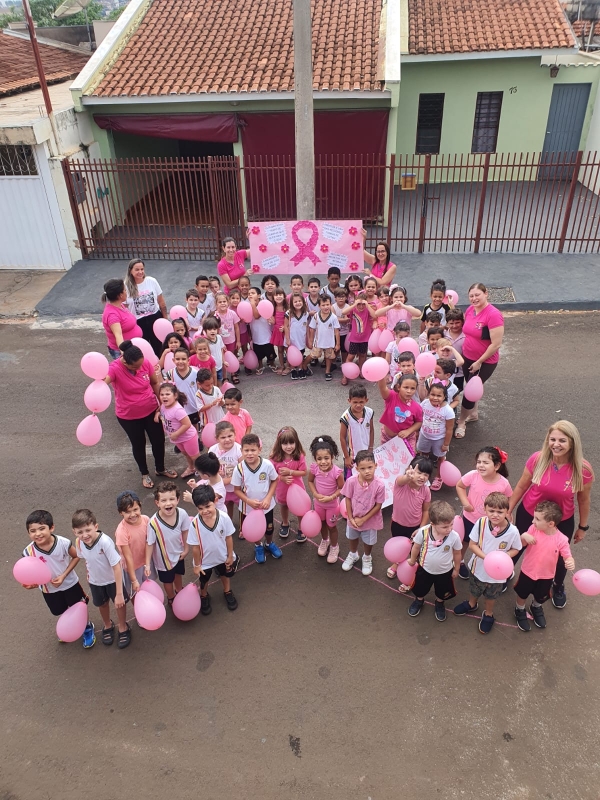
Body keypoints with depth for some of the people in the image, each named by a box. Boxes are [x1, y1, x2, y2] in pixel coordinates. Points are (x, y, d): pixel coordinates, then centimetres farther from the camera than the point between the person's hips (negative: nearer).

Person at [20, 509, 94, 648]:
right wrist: (29, 583, -35)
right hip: (48, 589, 2)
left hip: (70, 583, -2)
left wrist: (64, 575, -22)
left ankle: (88, 628, 50)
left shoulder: (63, 543, -32)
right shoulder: (29, 552, -28)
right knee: (61, 612, 27)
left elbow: (76, 557, -14)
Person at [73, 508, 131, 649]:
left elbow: (117, 567, -34)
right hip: (95, 581, 4)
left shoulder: (105, 541, -40)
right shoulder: (79, 542, -24)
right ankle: (107, 626, 57)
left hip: (113, 579, -4)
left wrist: (119, 593, -31)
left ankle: (123, 628, 47)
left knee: (119, 603, 17)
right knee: (102, 604, 27)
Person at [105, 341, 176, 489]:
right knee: (138, 444, 16)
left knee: (159, 440, 15)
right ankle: (144, 474, 40)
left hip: (151, 410, 3)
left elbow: (155, 383, 1)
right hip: (128, 416, -3)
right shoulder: (115, 368, -26)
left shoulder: (145, 363, -15)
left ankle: (160, 469, 42)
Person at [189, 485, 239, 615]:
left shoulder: (224, 518, -31)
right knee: (204, 581, 28)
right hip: (205, 560, -1)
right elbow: (195, 547, -21)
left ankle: (227, 592, 63)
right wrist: (197, 565, -9)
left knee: (226, 575, 31)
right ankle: (204, 596, 61)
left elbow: (229, 537, -15)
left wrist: (230, 556, -4)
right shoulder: (195, 524, -34)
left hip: (223, 557, 2)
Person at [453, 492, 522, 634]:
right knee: (474, 590, 31)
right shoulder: (481, 523, -30)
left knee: (491, 596, 28)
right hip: (478, 567, 1)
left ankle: (488, 614, 57)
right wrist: (486, 557, -32)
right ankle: (471, 604, 63)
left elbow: (515, 549, -10)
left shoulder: (512, 531, -30)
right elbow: (472, 544, -19)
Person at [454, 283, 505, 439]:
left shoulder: (493, 315, -24)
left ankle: (461, 423, 19)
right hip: (467, 357, 7)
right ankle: (473, 414, 45)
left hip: (485, 362, -6)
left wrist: (479, 362, -18)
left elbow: (496, 344, -24)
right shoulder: (470, 310, -3)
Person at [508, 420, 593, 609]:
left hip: (562, 522, 0)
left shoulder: (583, 469, -25)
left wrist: (583, 526, 4)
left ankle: (558, 587, 57)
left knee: (558, 558, 23)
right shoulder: (538, 459, -25)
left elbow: (584, 499, -7)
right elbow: (521, 486, -9)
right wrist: (508, 511, -2)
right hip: (528, 515, 0)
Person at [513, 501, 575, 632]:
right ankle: (520, 610, 52)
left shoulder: (561, 540, -26)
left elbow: (567, 556, -18)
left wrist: (570, 563, -41)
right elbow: (522, 544, -8)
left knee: (541, 597, 27)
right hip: (528, 571, 0)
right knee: (522, 594, 22)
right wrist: (524, 536, -31)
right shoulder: (533, 529, -21)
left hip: (546, 576, 0)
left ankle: (536, 608, 59)